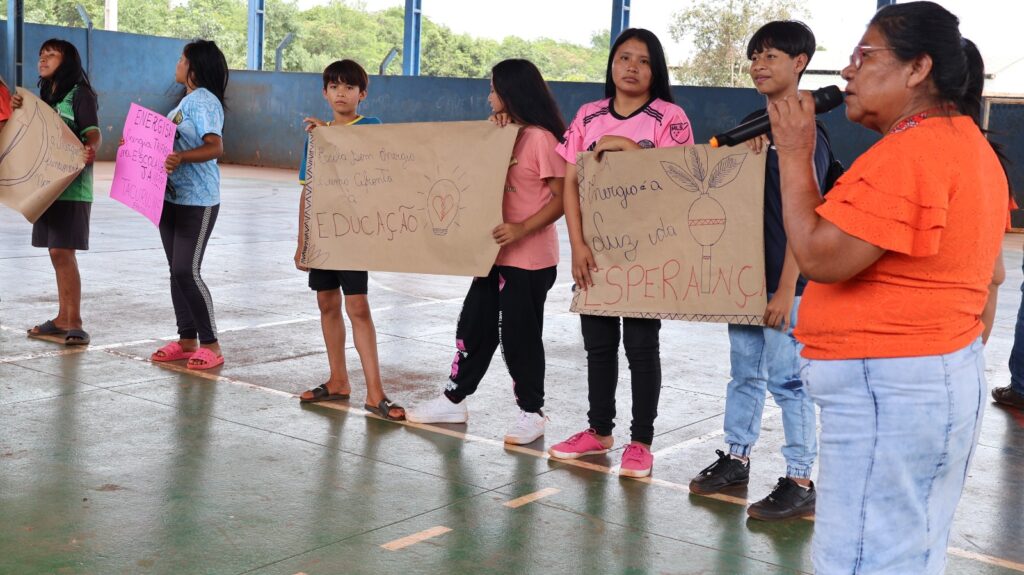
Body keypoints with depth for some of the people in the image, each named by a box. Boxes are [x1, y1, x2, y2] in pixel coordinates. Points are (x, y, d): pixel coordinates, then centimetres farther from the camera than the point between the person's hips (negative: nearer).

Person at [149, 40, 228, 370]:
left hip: (197, 201, -10)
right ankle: (187, 340, 19)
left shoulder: (204, 101, -13)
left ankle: (211, 345, -1)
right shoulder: (187, 100, 17)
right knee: (177, 270, 11)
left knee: (187, 271, -11)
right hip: (172, 196, 10)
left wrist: (181, 157, -41)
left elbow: (215, 147, -26)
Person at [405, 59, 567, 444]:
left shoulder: (540, 138, -15)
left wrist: (522, 229, -28)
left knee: (519, 335, 1)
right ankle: (454, 400, 27)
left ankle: (532, 412, 18)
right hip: (496, 252, 9)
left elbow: (561, 197, -18)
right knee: (474, 325, 14)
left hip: (530, 258, -9)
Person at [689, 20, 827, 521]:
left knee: (786, 378, -2)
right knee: (745, 373, 16)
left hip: (784, 280, -8)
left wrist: (785, 289, -19)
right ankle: (736, 458, 29)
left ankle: (801, 483, 7)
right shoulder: (753, 123, 12)